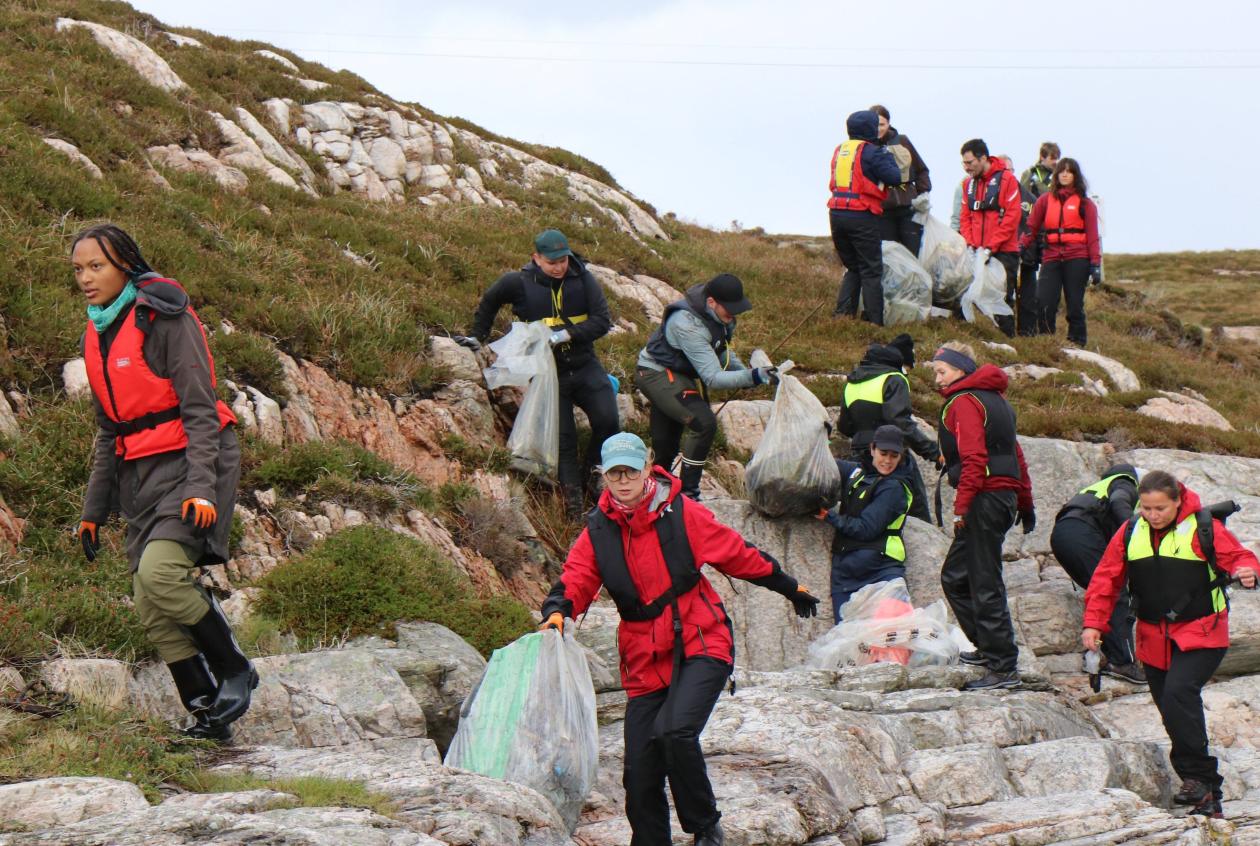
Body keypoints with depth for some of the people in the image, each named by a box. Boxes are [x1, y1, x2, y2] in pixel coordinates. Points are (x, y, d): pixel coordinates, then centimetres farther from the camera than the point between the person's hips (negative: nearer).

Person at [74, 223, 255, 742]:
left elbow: (199, 410, -14)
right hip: (141, 473, 8)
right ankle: (206, 713, 4)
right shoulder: (98, 336, 13)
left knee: (159, 571, -27)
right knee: (152, 611, -2)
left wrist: (201, 487, -24)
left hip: (189, 459, -7)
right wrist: (93, 509, 18)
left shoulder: (166, 320, -10)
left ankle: (234, 670, -9)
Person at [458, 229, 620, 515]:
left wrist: (566, 334, -22)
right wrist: (477, 337, 16)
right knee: (563, 437, -6)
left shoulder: (583, 280, -4)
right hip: (548, 372, -1)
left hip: (584, 366, 1)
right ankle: (573, 496, 5)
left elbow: (603, 321, -10)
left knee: (608, 421, -15)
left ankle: (591, 474, 10)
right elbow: (488, 302, 13)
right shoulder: (519, 283, -7)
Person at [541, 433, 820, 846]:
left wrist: (789, 587, 18)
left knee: (675, 729, -27)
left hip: (701, 645, -4)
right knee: (640, 773, 1)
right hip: (644, 660, 4)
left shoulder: (681, 513, -4)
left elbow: (738, 554, 7)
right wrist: (556, 613, -29)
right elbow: (575, 581, -6)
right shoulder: (597, 532, 3)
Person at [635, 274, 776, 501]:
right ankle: (687, 495, -17)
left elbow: (721, 350, 12)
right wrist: (752, 377, -45)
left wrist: (743, 372, -6)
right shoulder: (688, 325, -33)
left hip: (676, 375, 9)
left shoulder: (720, 315, -6)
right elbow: (713, 379, -34)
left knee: (665, 451, 14)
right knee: (704, 423, -23)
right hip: (657, 374, -9)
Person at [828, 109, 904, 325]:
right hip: (861, 217, -6)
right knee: (871, 271, 1)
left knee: (852, 268, 18)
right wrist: (888, 157, 7)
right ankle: (874, 321, -1)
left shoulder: (839, 150, 15)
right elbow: (894, 178, -12)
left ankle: (842, 313, 8)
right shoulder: (871, 152, -8)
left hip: (836, 215, 6)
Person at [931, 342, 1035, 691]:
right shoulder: (994, 398, 19)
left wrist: (962, 506, -22)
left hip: (984, 499, -10)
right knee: (955, 576, 18)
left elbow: (973, 459, -21)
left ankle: (1003, 668, -7)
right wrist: (1025, 503, 25)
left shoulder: (963, 403, -10)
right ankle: (990, 647, 21)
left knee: (985, 585, -7)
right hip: (1006, 493, 10)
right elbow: (1015, 454, 22)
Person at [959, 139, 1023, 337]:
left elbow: (1011, 218, -10)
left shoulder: (1007, 179, -5)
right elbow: (964, 217, 15)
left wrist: (990, 247, -15)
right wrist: (971, 245, -2)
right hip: (977, 254, 5)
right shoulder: (970, 182, 13)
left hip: (1003, 252, -5)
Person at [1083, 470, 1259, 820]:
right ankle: (1208, 795, 18)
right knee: (1171, 710, 7)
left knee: (1179, 694, -26)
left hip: (1200, 633, -5)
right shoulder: (1130, 533, 3)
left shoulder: (1204, 528, -9)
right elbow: (1106, 579, 6)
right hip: (1154, 639, 5)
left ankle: (1197, 775, -16)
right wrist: (1094, 623, -3)